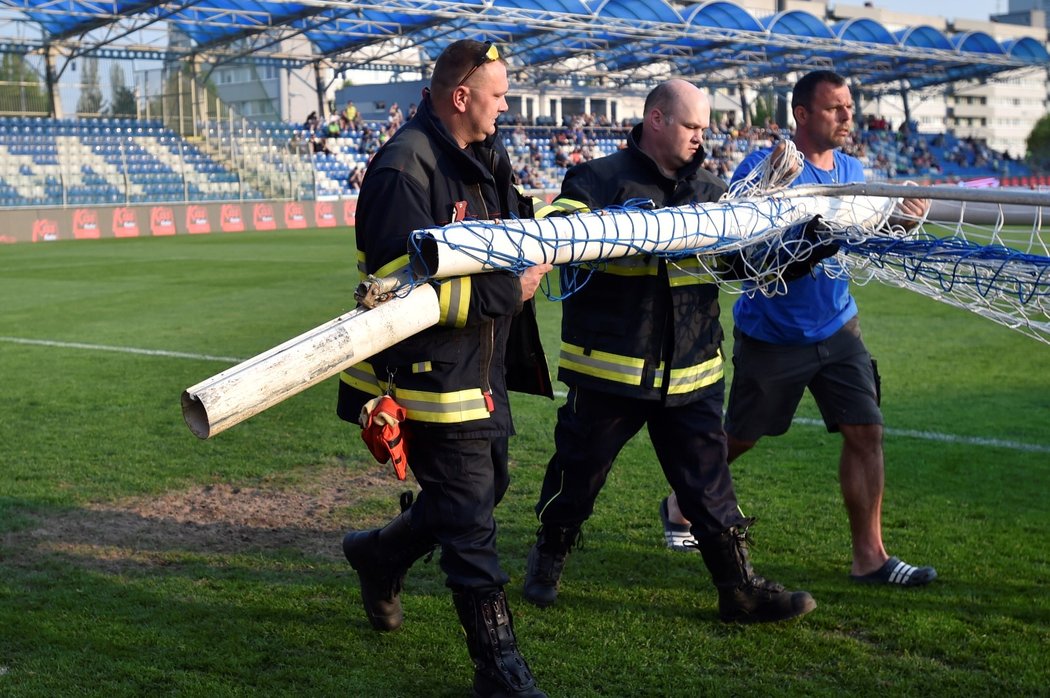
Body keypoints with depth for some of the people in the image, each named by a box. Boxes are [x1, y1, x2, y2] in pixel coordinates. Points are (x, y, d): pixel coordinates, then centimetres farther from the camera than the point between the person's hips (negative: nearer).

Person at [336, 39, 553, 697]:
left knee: (483, 487, 23)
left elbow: (522, 221, 26)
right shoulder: (405, 168, -20)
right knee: (470, 519, -2)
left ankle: (380, 554, 46)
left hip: (484, 368, 9)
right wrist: (507, 291, -21)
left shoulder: (486, 156, 9)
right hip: (431, 369, -9)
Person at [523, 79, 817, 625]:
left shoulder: (709, 190, 13)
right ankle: (548, 559, 35)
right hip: (609, 366, -4)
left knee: (708, 481, 6)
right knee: (579, 472, 11)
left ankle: (739, 589, 13)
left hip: (690, 371, 4)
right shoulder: (601, 180, -4)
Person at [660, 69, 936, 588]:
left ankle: (869, 555, 3)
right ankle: (680, 504, 37)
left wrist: (899, 220, -6)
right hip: (772, 332, -5)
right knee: (739, 438, 10)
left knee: (865, 432, -5)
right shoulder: (764, 164, -15)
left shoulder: (851, 170, 6)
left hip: (836, 328, 5)